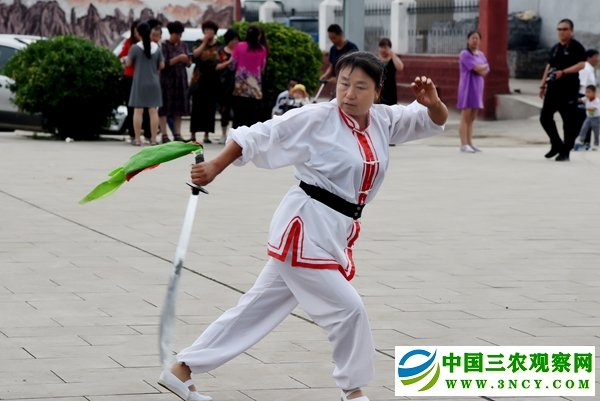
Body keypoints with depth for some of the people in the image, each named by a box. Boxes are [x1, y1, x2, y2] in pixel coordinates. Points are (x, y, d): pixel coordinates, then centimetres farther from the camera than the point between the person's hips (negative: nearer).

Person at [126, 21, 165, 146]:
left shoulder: (135, 48, -10)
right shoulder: (156, 47, 1)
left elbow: (128, 63, -4)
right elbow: (161, 65, 5)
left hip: (139, 83, -3)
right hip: (153, 83, 3)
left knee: (138, 111, 1)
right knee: (153, 111, 7)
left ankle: (137, 139, -2)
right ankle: (153, 139, 5)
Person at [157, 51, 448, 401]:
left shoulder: (384, 120, 6)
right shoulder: (316, 119, -12)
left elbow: (435, 120, 10)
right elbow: (257, 137, -7)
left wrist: (432, 102, -12)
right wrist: (214, 168, -8)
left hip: (335, 234, 7)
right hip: (306, 230, -7)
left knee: (258, 308, 12)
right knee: (347, 308, -6)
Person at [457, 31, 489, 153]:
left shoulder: (481, 54, 15)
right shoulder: (465, 54, -9)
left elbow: (486, 71, 5)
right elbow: (479, 69, -17)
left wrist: (480, 68, -13)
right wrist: (484, 66, 2)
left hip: (477, 88, 7)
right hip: (467, 87, -7)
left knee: (472, 117, 8)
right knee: (465, 117, -9)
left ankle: (470, 143, 10)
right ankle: (464, 145, -11)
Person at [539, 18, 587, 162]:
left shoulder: (576, 47, -5)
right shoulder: (555, 48, 16)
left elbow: (581, 64, -16)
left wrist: (563, 72, -26)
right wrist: (543, 84, 17)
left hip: (569, 88, -7)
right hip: (553, 87, 7)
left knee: (569, 120, -2)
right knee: (545, 117, 3)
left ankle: (565, 151, 5)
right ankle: (556, 145, 20)